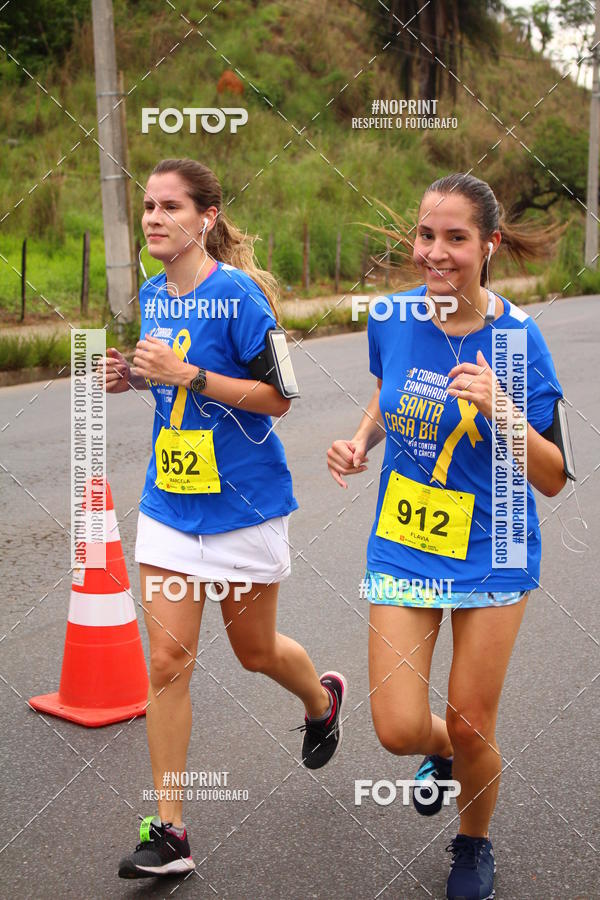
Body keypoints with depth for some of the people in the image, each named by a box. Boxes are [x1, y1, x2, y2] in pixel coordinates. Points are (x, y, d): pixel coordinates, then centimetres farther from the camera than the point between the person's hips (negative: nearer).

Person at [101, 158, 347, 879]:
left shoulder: (239, 294, -14)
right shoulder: (152, 296, 6)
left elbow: (277, 397, -15)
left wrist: (188, 375, -24)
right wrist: (134, 376, 0)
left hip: (244, 502, -5)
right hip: (168, 502, 5)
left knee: (254, 651, 13)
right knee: (167, 662, -1)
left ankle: (323, 699, 49)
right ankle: (168, 831, 8)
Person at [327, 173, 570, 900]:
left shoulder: (515, 336, -15)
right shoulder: (390, 318, -7)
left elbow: (553, 479, -13)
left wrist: (500, 410, -30)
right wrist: (362, 443, -3)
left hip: (491, 553, -2)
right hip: (403, 547, 2)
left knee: (470, 726, 7)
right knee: (398, 728, -3)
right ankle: (444, 753, 36)